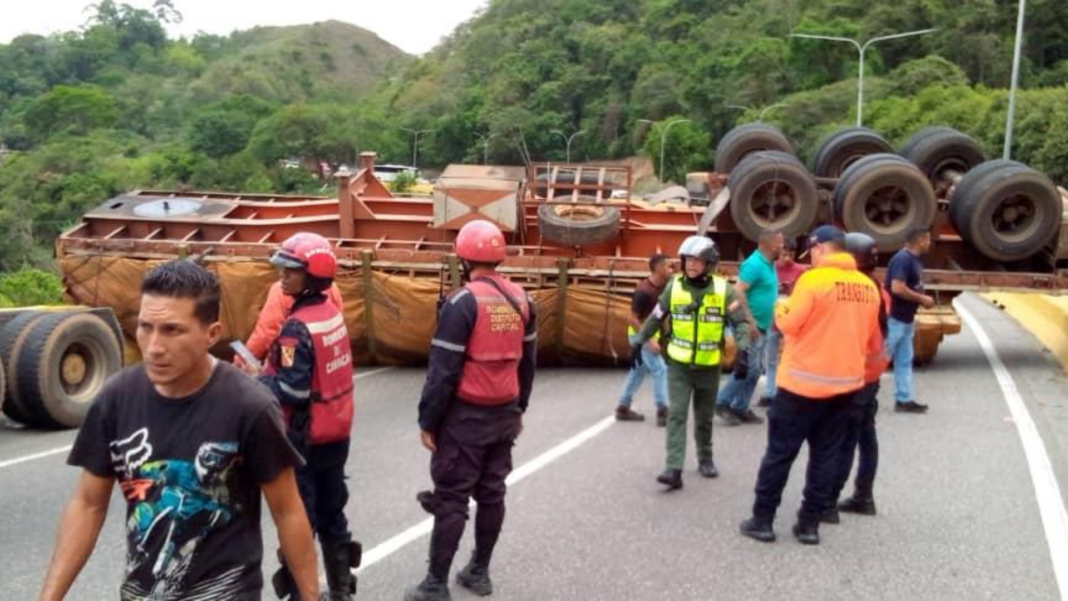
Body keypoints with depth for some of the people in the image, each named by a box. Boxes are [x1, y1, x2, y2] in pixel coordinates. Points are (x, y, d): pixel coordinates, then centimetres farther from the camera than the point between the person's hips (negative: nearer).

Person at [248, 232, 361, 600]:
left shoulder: (298, 328, -22)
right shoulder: (333, 314, 3)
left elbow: (292, 393, -24)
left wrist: (256, 380, -8)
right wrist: (269, 372, 7)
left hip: (305, 439, -8)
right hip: (337, 434, 8)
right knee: (332, 515, 18)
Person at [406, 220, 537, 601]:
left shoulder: (462, 302, -17)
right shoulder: (521, 300, 5)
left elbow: (443, 369, -17)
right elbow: (528, 361, 13)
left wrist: (428, 420, -9)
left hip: (466, 415, -6)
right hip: (505, 413, 6)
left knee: (451, 499, 0)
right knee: (492, 494, 13)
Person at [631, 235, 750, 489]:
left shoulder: (723, 290, -9)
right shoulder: (674, 286, -5)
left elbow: (741, 323, -7)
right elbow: (656, 317, 7)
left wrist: (743, 351, -22)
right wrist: (638, 342, 8)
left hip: (709, 367, 0)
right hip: (678, 365, 0)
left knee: (704, 418, 14)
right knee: (676, 414, -9)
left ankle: (705, 459, 35)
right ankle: (674, 469, -13)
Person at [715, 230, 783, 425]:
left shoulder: (769, 265, 14)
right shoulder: (755, 264, -16)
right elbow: (738, 291, -25)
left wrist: (773, 318, 19)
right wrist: (750, 322, -26)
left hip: (761, 327, 10)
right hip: (750, 326, -10)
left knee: (755, 369, 11)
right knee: (748, 368, -9)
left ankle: (740, 408, 17)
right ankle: (722, 402, 1)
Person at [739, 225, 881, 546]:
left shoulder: (814, 279, -15)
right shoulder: (868, 287, 3)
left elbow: (789, 324, -12)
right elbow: (869, 339, 12)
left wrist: (780, 310, 8)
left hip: (804, 381, -5)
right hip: (846, 383, 5)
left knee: (780, 451, 5)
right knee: (825, 455, 12)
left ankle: (762, 519, 10)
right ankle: (810, 523, 16)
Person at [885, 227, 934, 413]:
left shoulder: (916, 259, 12)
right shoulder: (903, 259, -19)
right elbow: (897, 288, -27)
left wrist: (922, 299, 6)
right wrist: (922, 299, -17)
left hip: (906, 319, 10)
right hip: (894, 318, -10)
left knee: (905, 361, 12)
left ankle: (904, 400, 17)